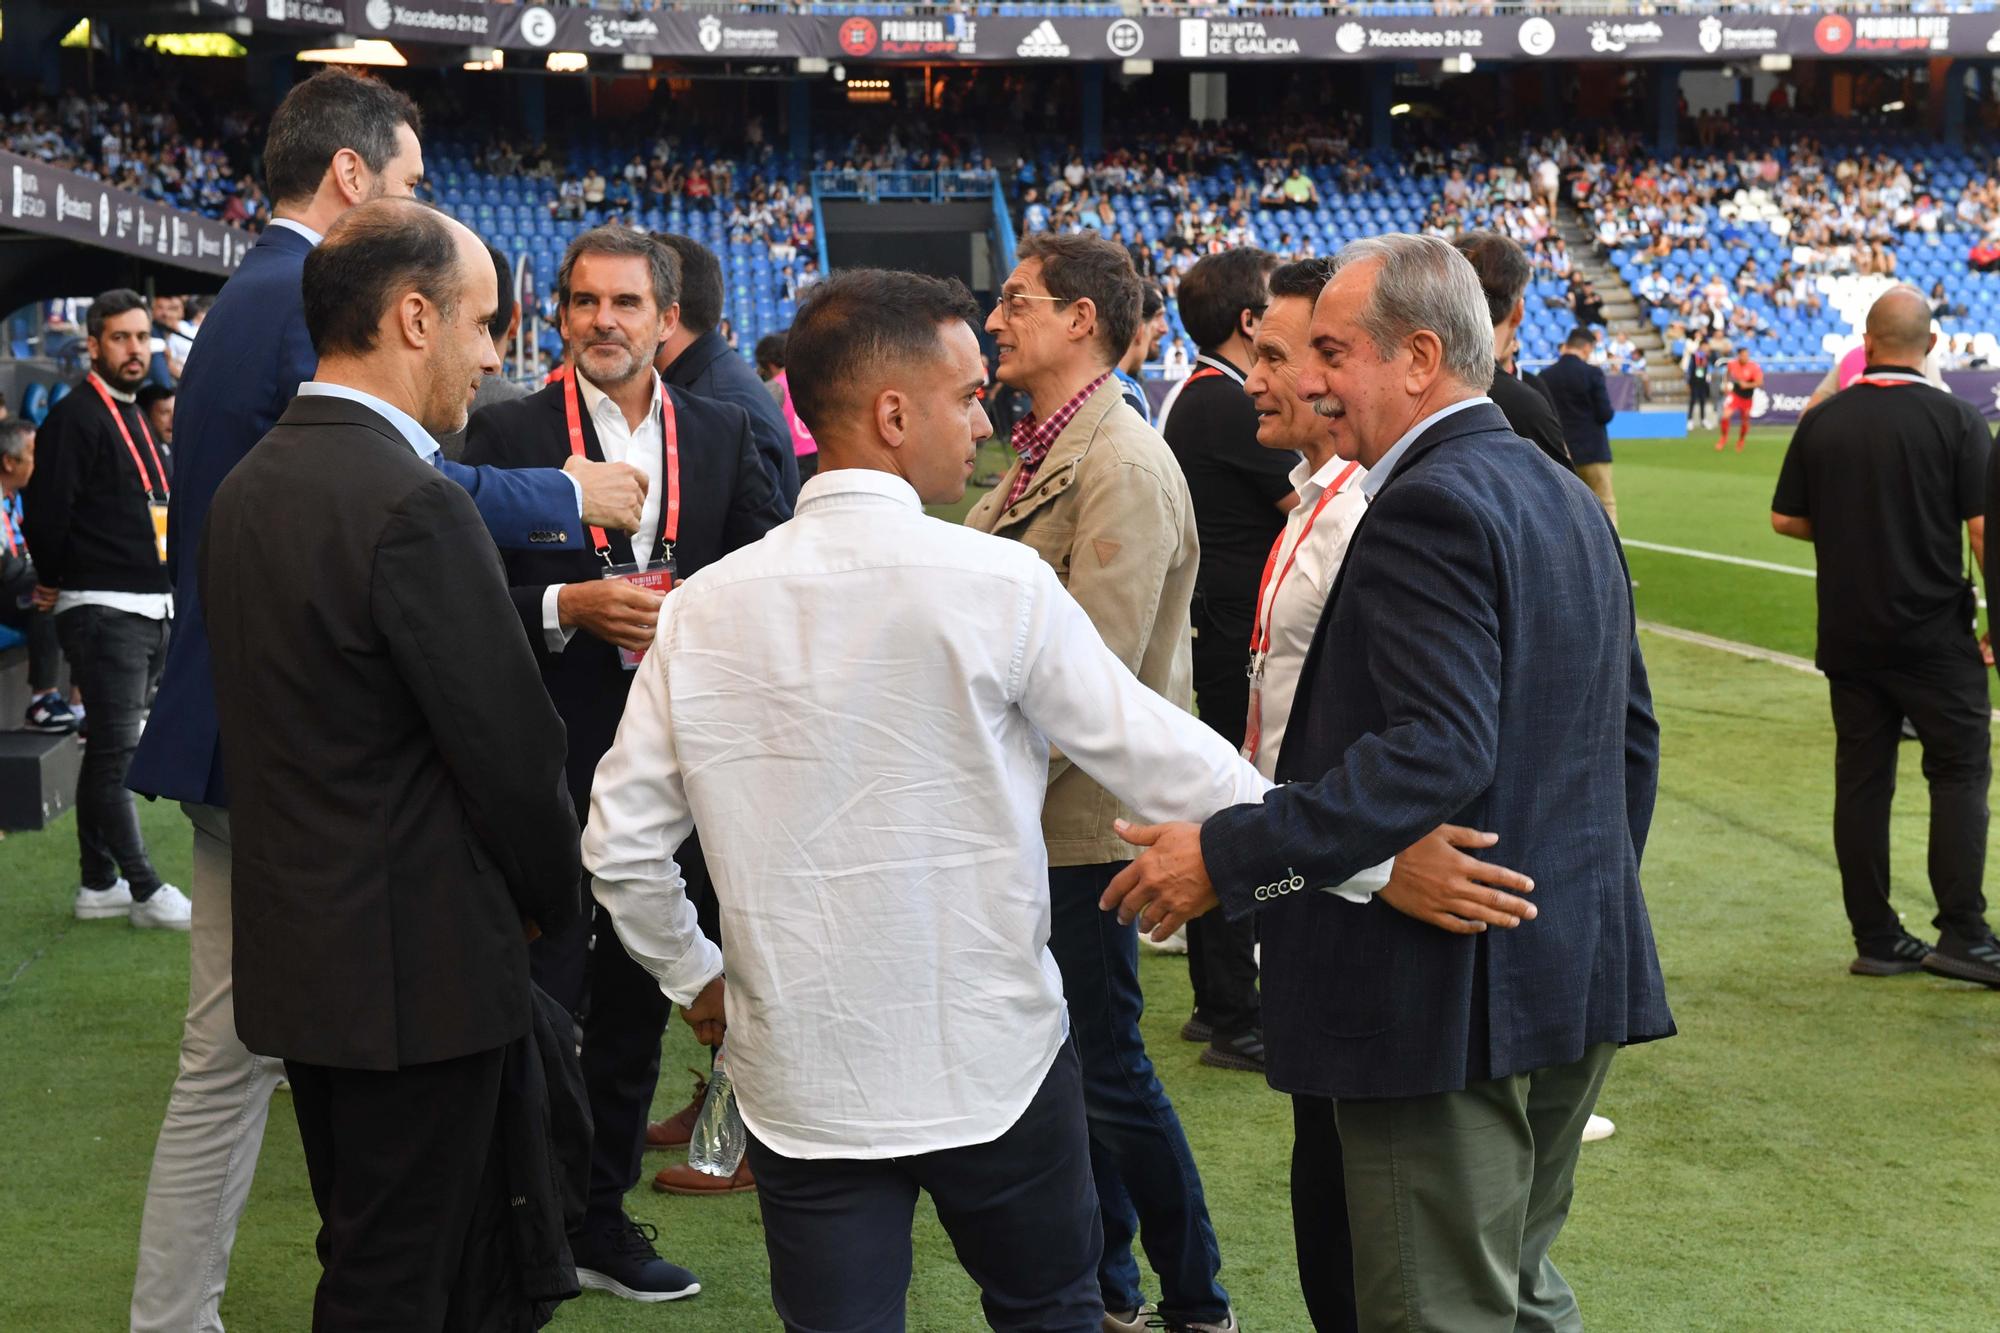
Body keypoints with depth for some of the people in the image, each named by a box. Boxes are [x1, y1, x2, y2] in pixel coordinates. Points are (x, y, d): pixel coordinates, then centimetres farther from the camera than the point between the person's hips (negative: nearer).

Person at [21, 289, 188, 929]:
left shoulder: (132, 417, 18)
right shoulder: (75, 417, -11)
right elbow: (45, 513, -16)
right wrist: (60, 583, -2)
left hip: (150, 610, 9)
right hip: (104, 612, -9)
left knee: (109, 751, 12)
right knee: (115, 752, -6)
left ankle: (99, 884, 18)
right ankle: (146, 891, -4)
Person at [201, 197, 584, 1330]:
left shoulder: (249, 485, 7)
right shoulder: (416, 505, -21)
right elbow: (511, 747, -18)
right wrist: (556, 896, 1)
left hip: (293, 949, 9)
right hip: (417, 963, -9)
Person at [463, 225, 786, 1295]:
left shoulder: (719, 433, 7)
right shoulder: (509, 434, -4)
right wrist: (571, 607, -21)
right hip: (552, 755, -4)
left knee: (636, 1001, 14)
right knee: (538, 1003, -2)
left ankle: (600, 1218, 27)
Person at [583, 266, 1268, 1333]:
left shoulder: (703, 609, -4)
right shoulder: (997, 583, -14)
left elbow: (620, 843, 0)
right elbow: (1154, 754, -8)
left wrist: (693, 974, 16)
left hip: (798, 1076, 3)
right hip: (994, 1063, -2)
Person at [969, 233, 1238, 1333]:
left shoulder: (1125, 467, -19)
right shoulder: (1042, 456, 11)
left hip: (1084, 820, -9)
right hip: (1029, 814, 9)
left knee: (1105, 1068, 0)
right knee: (1064, 1060, 16)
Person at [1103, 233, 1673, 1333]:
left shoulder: (1426, 508, -17)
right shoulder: (1566, 498, 14)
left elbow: (1439, 750, -27)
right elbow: (1631, 735, 18)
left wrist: (1228, 856, -26)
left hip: (1453, 991, -10)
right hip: (1577, 974, 10)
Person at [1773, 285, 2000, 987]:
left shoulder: (1823, 421, 1)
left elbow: (1786, 519, 6)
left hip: (1848, 634, 3)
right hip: (1935, 633, -3)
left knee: (1862, 779, 7)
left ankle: (1876, 940, 11)